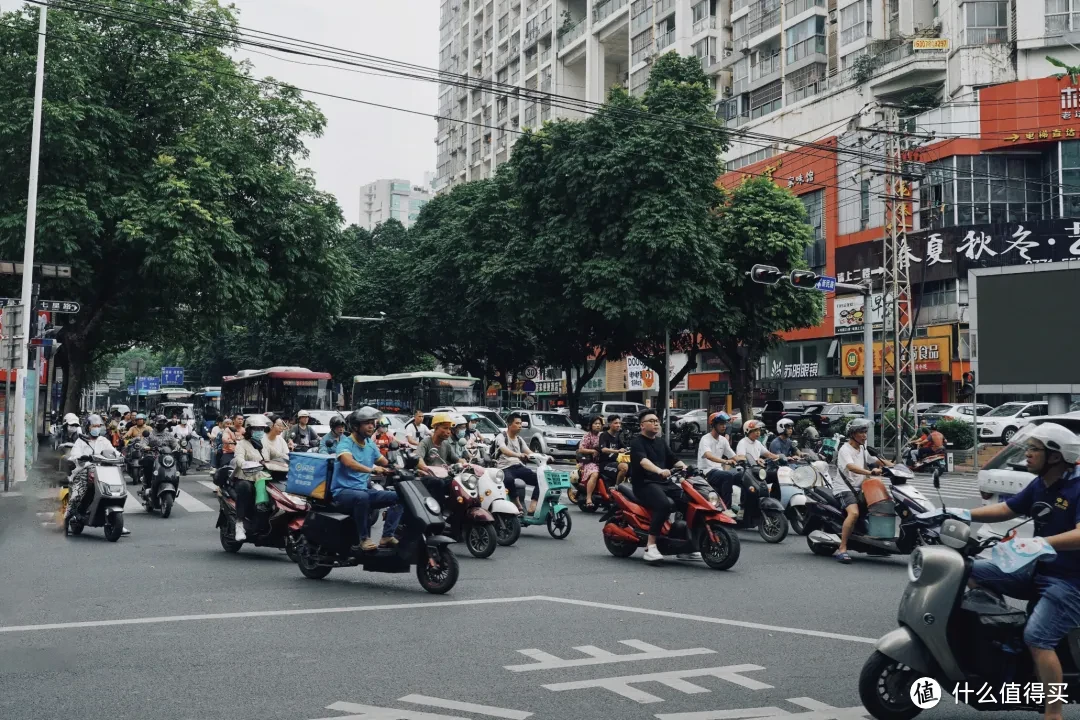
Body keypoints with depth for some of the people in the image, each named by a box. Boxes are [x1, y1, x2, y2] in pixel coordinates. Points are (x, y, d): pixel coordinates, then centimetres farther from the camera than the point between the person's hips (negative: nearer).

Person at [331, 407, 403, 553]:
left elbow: (386, 463, 14)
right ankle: (364, 539, -27)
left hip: (364, 490, 8)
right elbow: (348, 462, -32)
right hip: (343, 491, -7)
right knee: (362, 496, -40)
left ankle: (387, 536, -12)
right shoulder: (345, 443, -11)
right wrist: (371, 469, -44)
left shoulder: (370, 444, 12)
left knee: (399, 497, -6)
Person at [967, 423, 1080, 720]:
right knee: (970, 571, 1)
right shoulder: (1040, 485, 7)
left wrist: (1042, 542, -45)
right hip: (1037, 569, 9)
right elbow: (1006, 509, 15)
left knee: (1037, 637, -23)